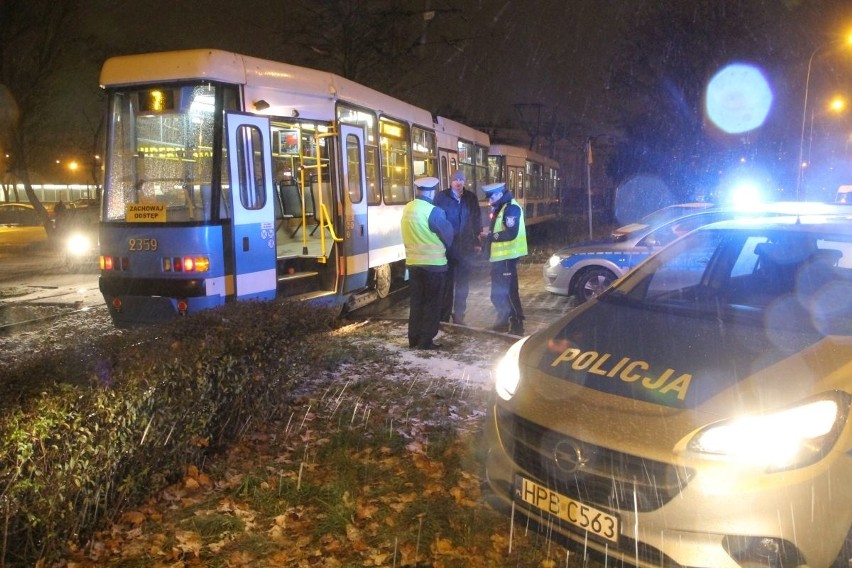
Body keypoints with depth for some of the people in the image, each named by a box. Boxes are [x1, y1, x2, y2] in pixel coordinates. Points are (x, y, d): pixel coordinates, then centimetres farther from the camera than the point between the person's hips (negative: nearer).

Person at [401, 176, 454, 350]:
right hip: (433, 263, -6)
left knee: (416, 301, 14)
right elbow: (448, 234, -5)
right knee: (432, 303, 3)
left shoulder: (407, 209, 4)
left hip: (413, 262, 6)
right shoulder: (433, 211, -16)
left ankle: (414, 338, 18)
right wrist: (444, 248, 14)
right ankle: (426, 340, 4)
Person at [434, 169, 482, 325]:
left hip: (465, 247, 3)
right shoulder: (441, 197, -3)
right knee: (446, 282, 5)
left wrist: (477, 242, 6)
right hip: (446, 247, -3)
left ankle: (459, 315, 21)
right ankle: (443, 316, 15)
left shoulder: (471, 198, 6)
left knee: (462, 283, 10)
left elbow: (477, 221, 9)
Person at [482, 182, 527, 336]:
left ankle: (517, 325, 1)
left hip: (507, 257, -10)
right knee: (498, 293, 16)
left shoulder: (511, 208, -14)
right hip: (499, 256, 10)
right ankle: (504, 322, 27)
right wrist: (489, 237, 2)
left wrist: (491, 236, -15)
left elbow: (511, 233, -23)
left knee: (509, 291, -6)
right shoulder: (498, 209, 16)